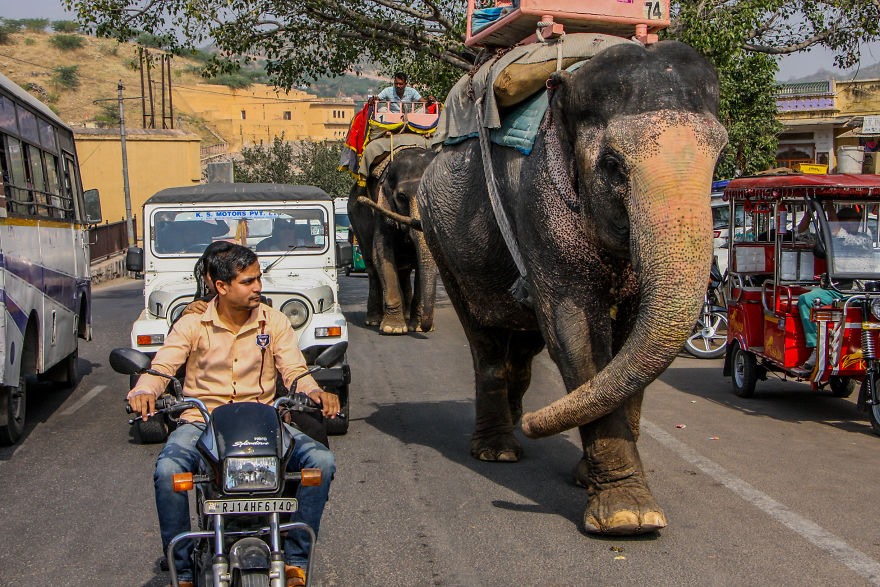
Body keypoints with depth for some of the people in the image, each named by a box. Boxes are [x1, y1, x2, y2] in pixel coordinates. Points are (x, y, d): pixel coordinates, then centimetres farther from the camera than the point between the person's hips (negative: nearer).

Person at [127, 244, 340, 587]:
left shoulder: (274, 322, 6)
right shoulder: (193, 324, 1)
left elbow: (294, 371, 0)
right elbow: (161, 367, -6)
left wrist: (315, 393, -23)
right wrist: (143, 392, -30)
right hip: (202, 423, -2)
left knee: (321, 461, -23)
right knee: (167, 471, -33)